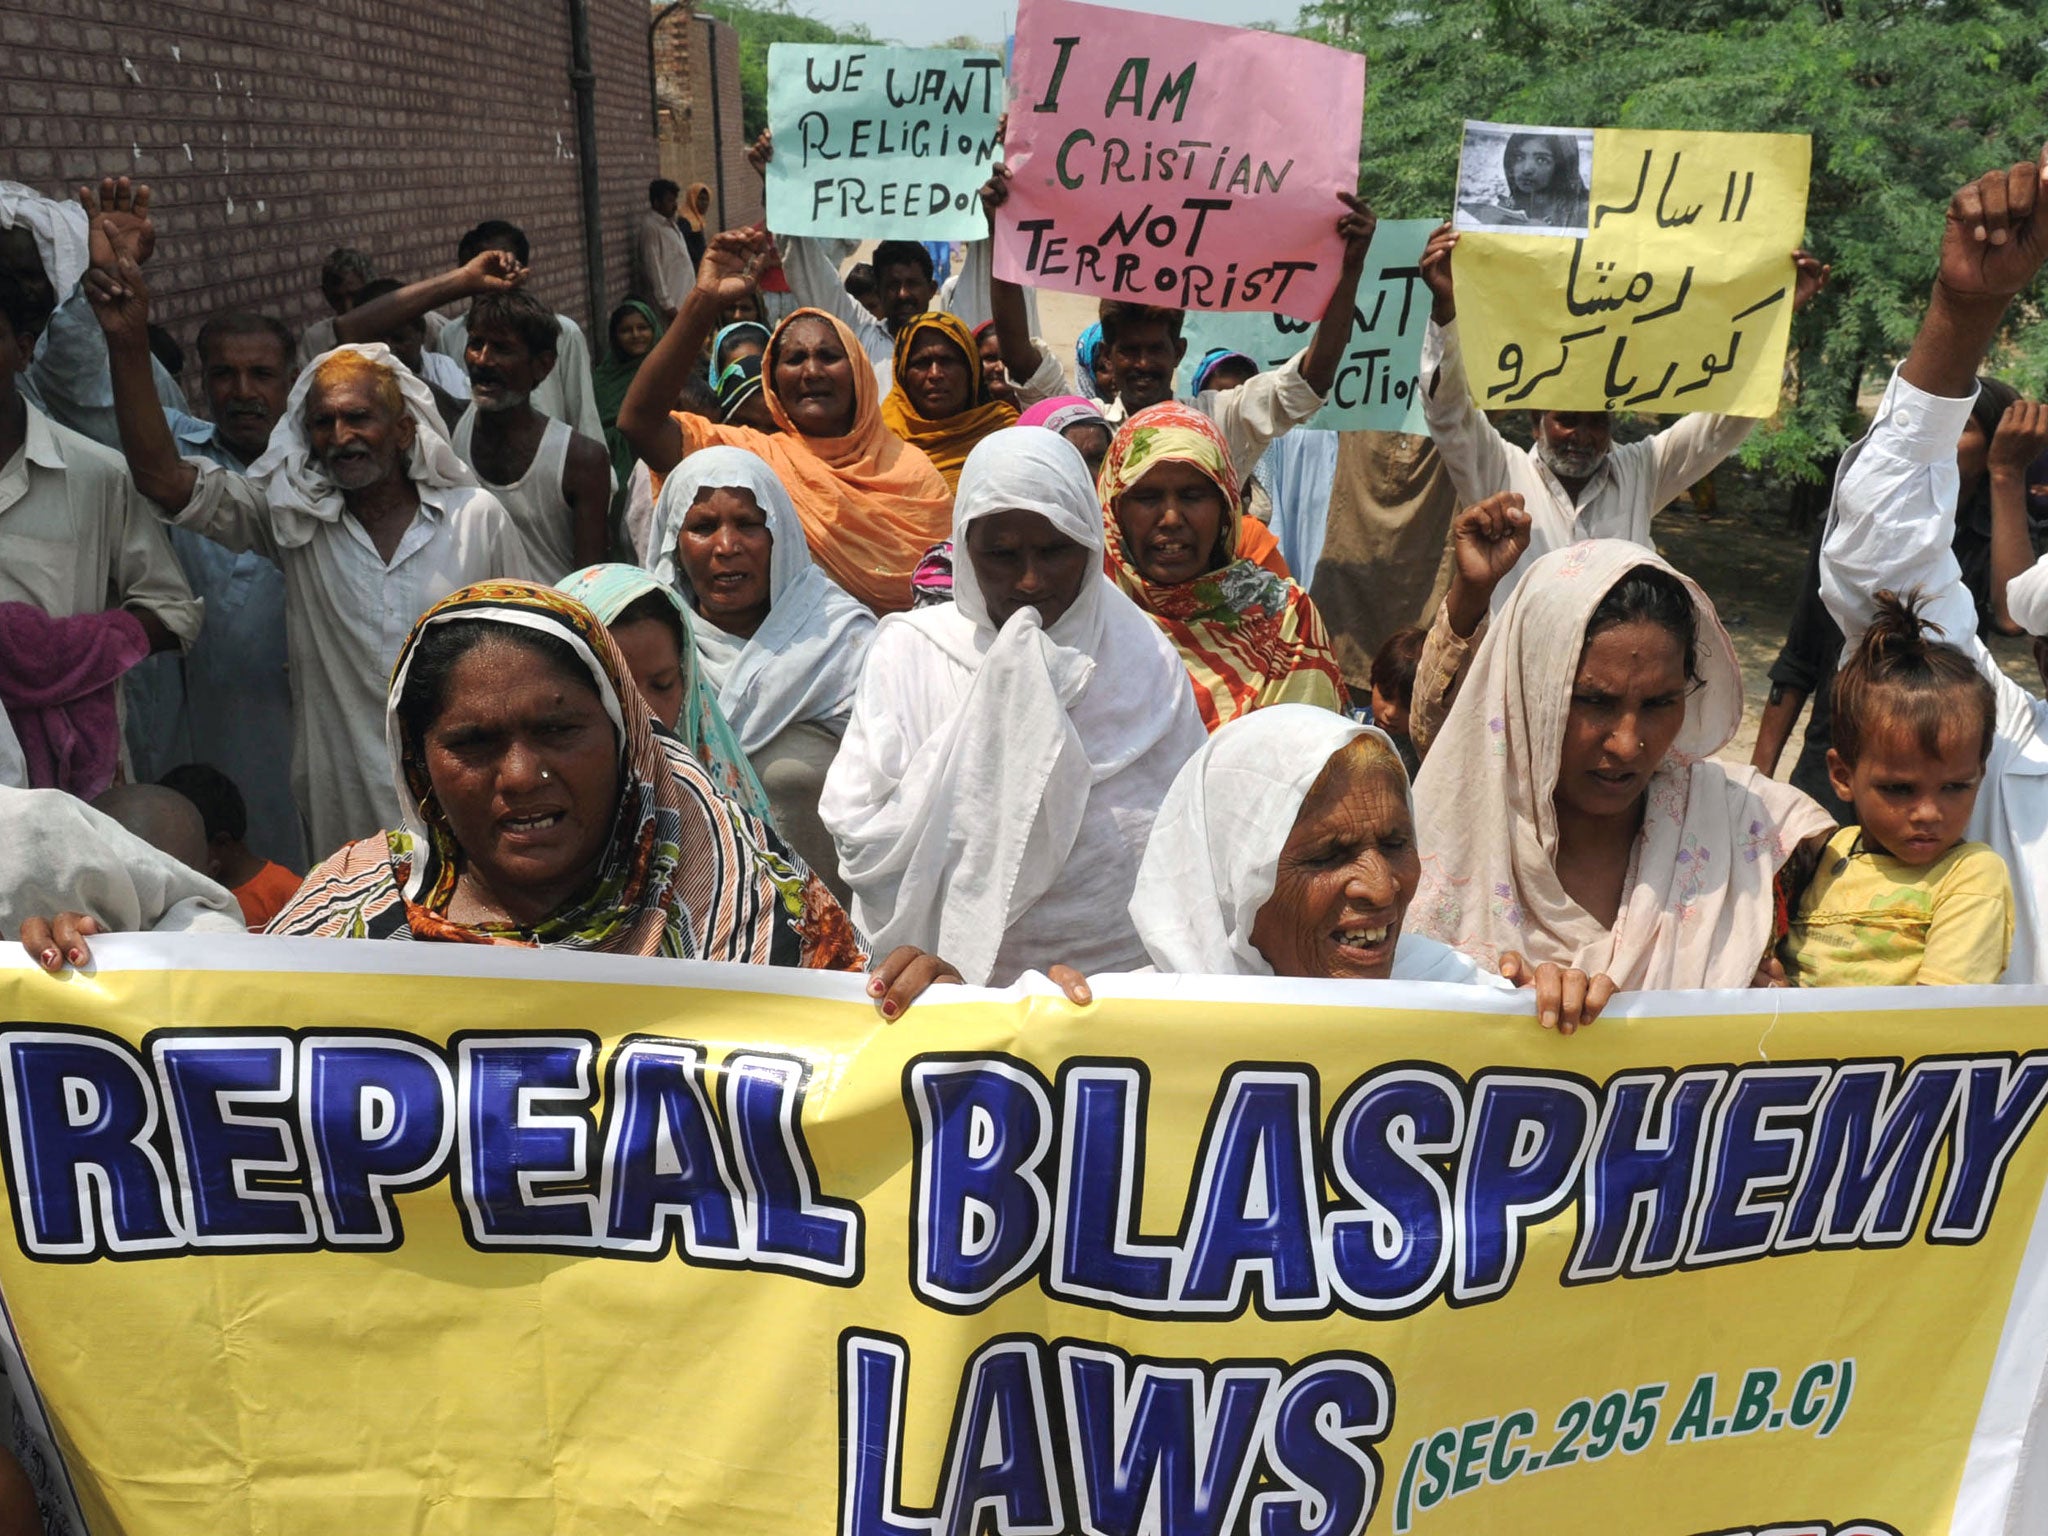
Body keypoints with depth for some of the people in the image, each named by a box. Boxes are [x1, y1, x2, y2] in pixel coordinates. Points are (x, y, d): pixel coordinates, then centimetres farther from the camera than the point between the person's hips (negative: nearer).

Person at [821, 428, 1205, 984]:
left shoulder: (1145, 659, 7)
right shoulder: (909, 652, 1)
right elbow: (863, 846, -7)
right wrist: (987, 724, -11)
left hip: (1123, 978, 2)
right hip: (948, 979, -1)